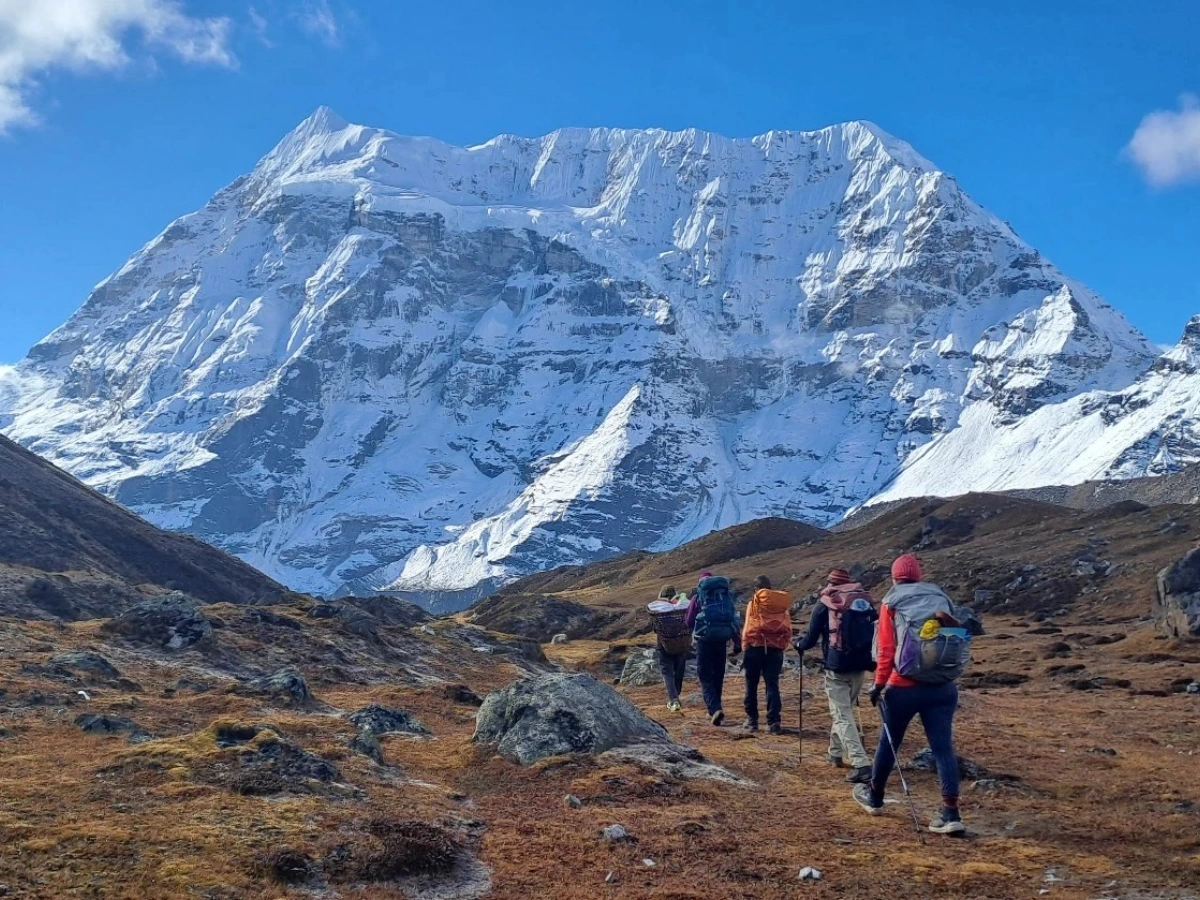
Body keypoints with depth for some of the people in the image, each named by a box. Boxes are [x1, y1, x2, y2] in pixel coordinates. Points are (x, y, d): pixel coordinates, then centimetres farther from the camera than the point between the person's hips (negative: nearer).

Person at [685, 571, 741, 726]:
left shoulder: (698, 597, -1)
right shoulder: (727, 596, 9)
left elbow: (689, 622, 2)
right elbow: (736, 622, 6)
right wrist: (737, 646, 9)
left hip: (704, 640, -3)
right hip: (721, 641, 4)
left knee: (705, 677, 0)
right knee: (718, 677, 17)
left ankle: (715, 709, -19)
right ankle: (713, 710, 24)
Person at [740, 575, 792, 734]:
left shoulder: (754, 603, -2)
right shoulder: (783, 604, 9)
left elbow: (748, 628, -4)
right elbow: (788, 630, 7)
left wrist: (744, 649, 4)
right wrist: (782, 646, 15)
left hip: (755, 647, -3)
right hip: (775, 649, 3)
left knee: (751, 686, 10)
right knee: (772, 685, 4)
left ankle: (752, 720, 14)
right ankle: (774, 722, -5)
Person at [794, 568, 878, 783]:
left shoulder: (826, 604, -2)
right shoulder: (866, 601, 9)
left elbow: (811, 638, 2)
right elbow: (877, 633, 12)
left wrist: (799, 645, 22)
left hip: (837, 667, -5)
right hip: (860, 666, 5)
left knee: (843, 716, -5)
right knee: (845, 710, 24)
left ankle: (861, 765, -18)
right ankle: (836, 753, 36)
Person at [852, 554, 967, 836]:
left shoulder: (892, 603, 1)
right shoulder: (941, 598, 11)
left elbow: (887, 649, -6)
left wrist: (879, 684, -1)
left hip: (905, 687, -2)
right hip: (943, 687, 2)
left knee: (889, 742, 14)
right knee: (943, 747, 0)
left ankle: (874, 797, 32)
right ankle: (951, 814, -8)